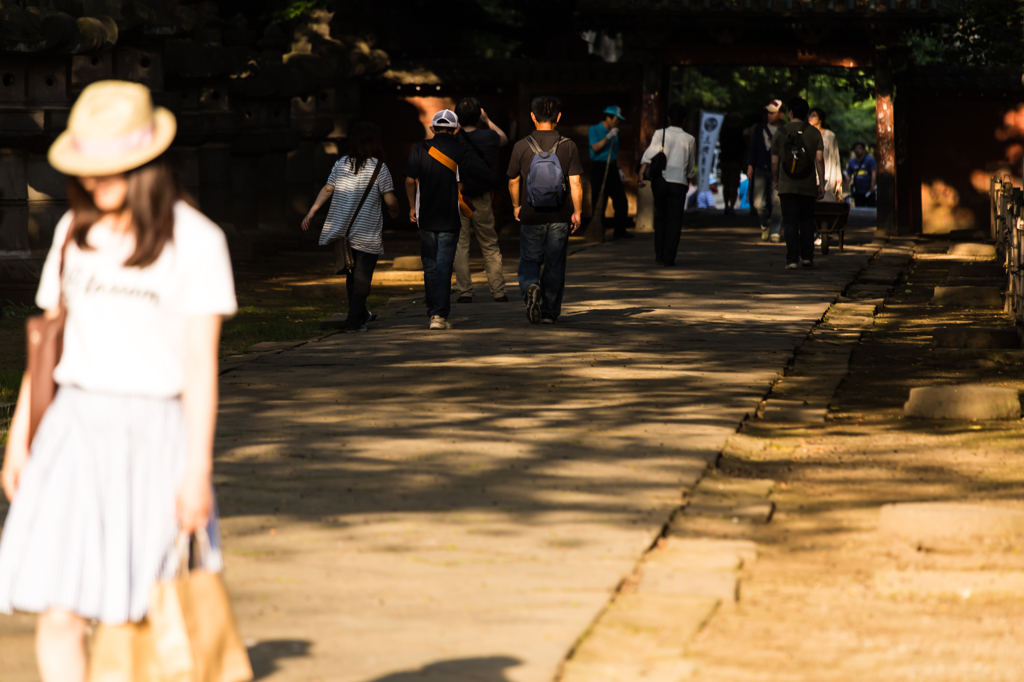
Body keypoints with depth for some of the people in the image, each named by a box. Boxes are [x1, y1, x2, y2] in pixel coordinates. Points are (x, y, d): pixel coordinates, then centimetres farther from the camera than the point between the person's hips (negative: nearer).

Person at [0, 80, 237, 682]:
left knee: (149, 616, 2)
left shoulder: (195, 241, -6)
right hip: (77, 428, 4)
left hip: (156, 433, -3)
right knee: (59, 610, -7)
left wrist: (198, 470, -12)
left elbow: (201, 364, -8)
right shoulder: (75, 232, 8)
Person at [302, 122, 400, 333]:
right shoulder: (378, 167, -9)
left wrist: (312, 212, 8)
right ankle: (354, 321, -2)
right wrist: (394, 211, 13)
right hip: (367, 234, -5)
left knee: (352, 274, 20)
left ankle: (360, 314, 34)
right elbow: (390, 199, -8)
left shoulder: (341, 164, 4)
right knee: (362, 277, 2)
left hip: (342, 228, 5)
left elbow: (327, 189, 2)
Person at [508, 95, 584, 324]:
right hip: (559, 217, 1)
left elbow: (513, 181, 3)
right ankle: (550, 312, 14)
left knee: (529, 261, 12)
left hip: (531, 215, 0)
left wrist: (516, 206, 18)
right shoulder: (569, 146, -5)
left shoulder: (521, 147, -5)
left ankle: (530, 288, -18)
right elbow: (575, 183, -7)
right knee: (555, 265, 10)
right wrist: (577, 212, 1)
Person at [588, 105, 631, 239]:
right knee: (598, 202, -5)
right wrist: (608, 137, -24)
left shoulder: (613, 132, 16)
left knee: (621, 201, 2)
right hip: (599, 167, -7)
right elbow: (595, 148, -18)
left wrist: (618, 168, 16)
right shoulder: (594, 130, -4)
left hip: (611, 168, 7)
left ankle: (619, 231, 10)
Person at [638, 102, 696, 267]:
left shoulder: (660, 134, 0)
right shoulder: (689, 139, 3)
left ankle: (659, 253, 17)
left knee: (660, 217, 17)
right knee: (674, 221, 4)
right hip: (679, 182, -1)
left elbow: (649, 154, -12)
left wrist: (641, 174, -18)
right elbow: (691, 167, 11)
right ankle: (669, 258, 0)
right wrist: (689, 180, 27)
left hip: (660, 180, 1)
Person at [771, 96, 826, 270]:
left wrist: (776, 181, 17)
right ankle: (807, 256, 12)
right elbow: (819, 159, -5)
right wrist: (821, 183, 0)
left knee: (790, 223, -1)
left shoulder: (780, 133, 0)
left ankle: (792, 259, -8)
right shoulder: (813, 132, 1)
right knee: (807, 221, 14)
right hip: (808, 186, 1)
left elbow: (774, 162, 3)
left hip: (786, 186, -1)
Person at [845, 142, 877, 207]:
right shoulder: (852, 162, 12)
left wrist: (872, 186, -20)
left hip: (868, 192, -4)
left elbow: (874, 172, -9)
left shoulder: (870, 160, -2)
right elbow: (848, 174, 16)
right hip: (858, 192, 4)